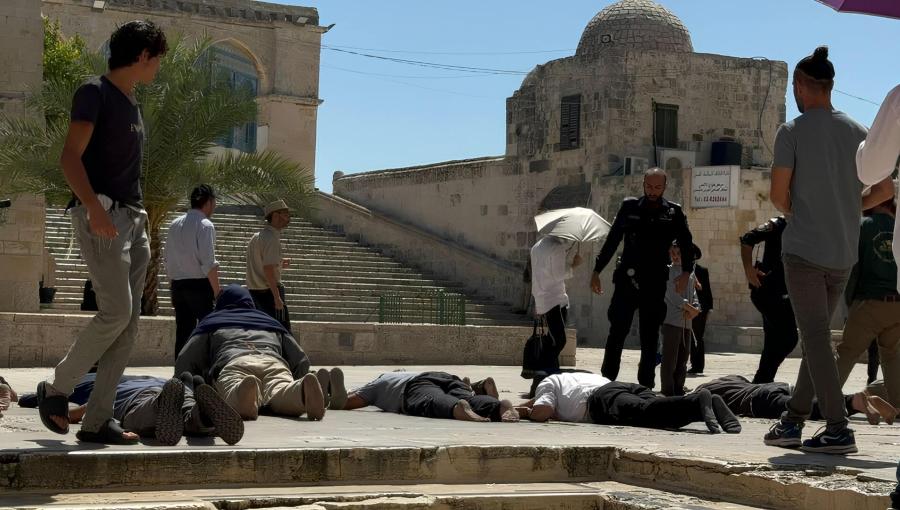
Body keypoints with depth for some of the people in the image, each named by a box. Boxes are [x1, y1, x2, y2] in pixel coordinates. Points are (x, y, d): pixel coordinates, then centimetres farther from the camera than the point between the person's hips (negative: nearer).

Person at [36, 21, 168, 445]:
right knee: (116, 312, -17)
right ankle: (56, 389, 1)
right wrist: (94, 207, -27)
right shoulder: (95, 93, -4)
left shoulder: (131, 104, 21)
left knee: (130, 322, 0)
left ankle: (96, 420, 1)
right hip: (101, 214, -9)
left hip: (132, 219, 9)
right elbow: (71, 157, -14)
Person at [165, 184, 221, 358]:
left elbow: (169, 260, 14)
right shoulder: (205, 225, -9)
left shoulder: (175, 224, 12)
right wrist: (217, 292, -11)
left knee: (183, 332, 8)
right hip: (199, 285, -7)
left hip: (177, 284, 7)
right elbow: (208, 264, -15)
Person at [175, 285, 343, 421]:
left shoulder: (211, 323, 37)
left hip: (233, 362, -1)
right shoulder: (271, 323, 43)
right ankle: (305, 389, -62)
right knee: (282, 398, -29)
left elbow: (184, 361, 24)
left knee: (234, 399, -31)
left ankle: (245, 391, -66)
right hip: (274, 362, 1)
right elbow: (301, 360, 33)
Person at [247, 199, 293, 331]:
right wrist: (277, 297, -23)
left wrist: (278, 263, 20)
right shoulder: (272, 239, -15)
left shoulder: (256, 236, 14)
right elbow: (268, 270, -22)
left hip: (253, 291, 9)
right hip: (268, 292, -9)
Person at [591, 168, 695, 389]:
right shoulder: (630, 207, 6)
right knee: (617, 331, -1)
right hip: (627, 279, 0)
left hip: (655, 284, 0)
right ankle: (607, 379, 4)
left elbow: (686, 244, 7)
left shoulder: (673, 212, 6)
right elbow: (612, 240, 10)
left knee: (650, 337, 5)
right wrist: (597, 270, 7)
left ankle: (646, 385, 10)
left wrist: (686, 272, -8)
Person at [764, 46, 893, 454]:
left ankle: (838, 429, -12)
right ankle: (793, 421, 19)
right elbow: (885, 189, 11)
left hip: (803, 248, -6)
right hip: (844, 253, 6)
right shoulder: (857, 132, 8)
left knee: (815, 337, -6)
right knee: (817, 336, 14)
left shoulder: (792, 132, -7)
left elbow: (778, 194, -8)